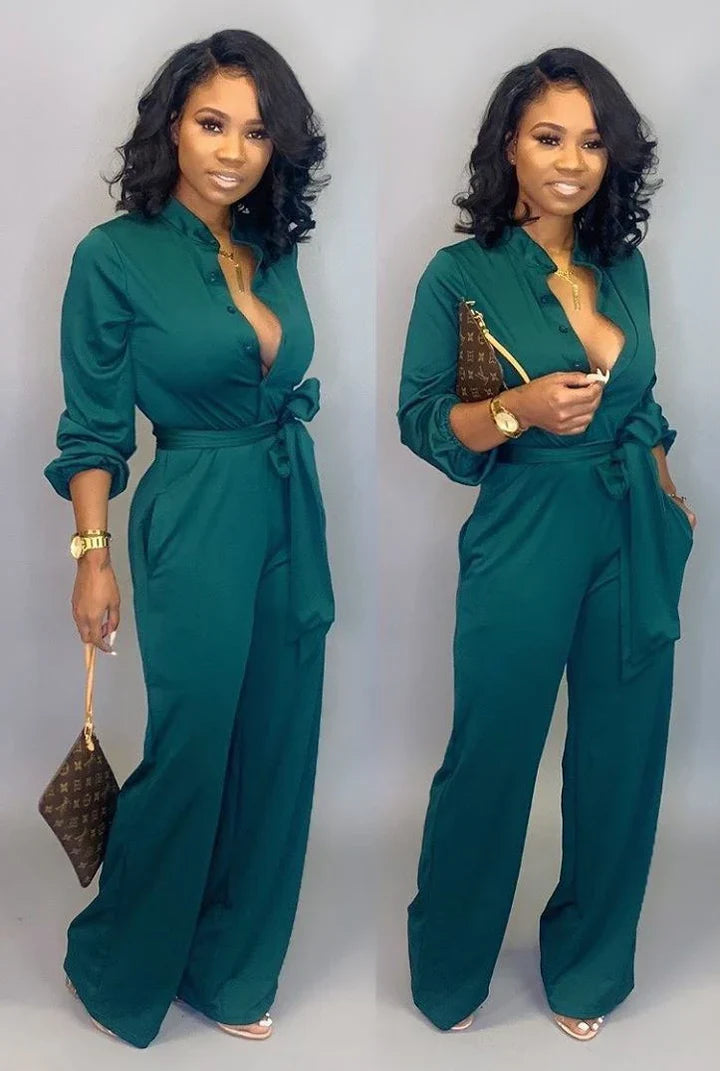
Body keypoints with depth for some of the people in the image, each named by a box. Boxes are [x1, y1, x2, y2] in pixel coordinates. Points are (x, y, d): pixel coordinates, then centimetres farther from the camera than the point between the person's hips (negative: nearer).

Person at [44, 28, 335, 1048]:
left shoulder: (276, 249, 6)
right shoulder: (115, 256, -10)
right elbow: (93, 427, -7)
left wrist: (294, 503, 13)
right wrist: (93, 557, -9)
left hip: (293, 516, 6)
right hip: (196, 519, -6)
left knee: (275, 750, 12)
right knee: (190, 749, 3)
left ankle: (230, 964, 33)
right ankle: (116, 963, 30)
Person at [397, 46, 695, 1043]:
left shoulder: (624, 266, 8)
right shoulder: (462, 273, -6)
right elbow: (421, 420, -5)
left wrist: (669, 493, 13)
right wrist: (519, 410, -20)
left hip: (635, 542, 5)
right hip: (525, 541, -4)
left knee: (620, 758, 12)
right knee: (491, 758, 6)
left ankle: (586, 964, 35)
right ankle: (449, 968, 32)